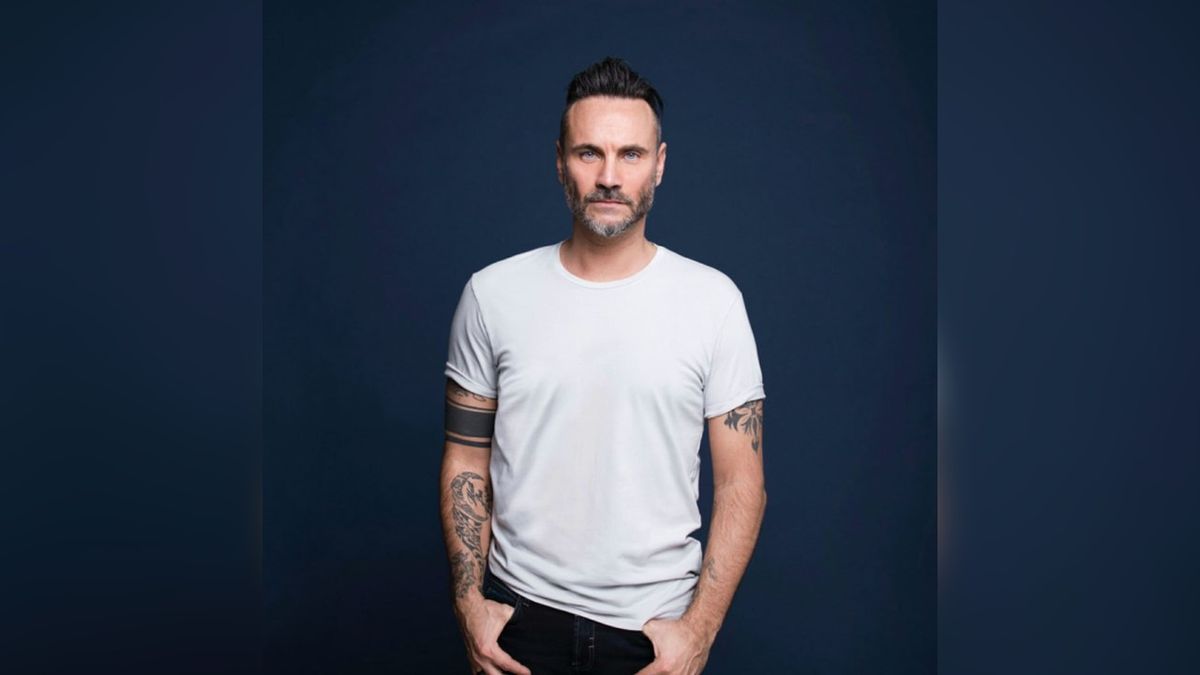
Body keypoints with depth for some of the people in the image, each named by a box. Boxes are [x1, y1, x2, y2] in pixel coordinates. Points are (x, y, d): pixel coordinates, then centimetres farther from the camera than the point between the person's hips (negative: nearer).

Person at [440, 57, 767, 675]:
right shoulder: (493, 293, -5)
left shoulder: (713, 298, -8)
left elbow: (741, 483, -6)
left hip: (657, 625, 0)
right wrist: (468, 600, -4)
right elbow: (467, 459, 2)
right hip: (520, 611, 1)